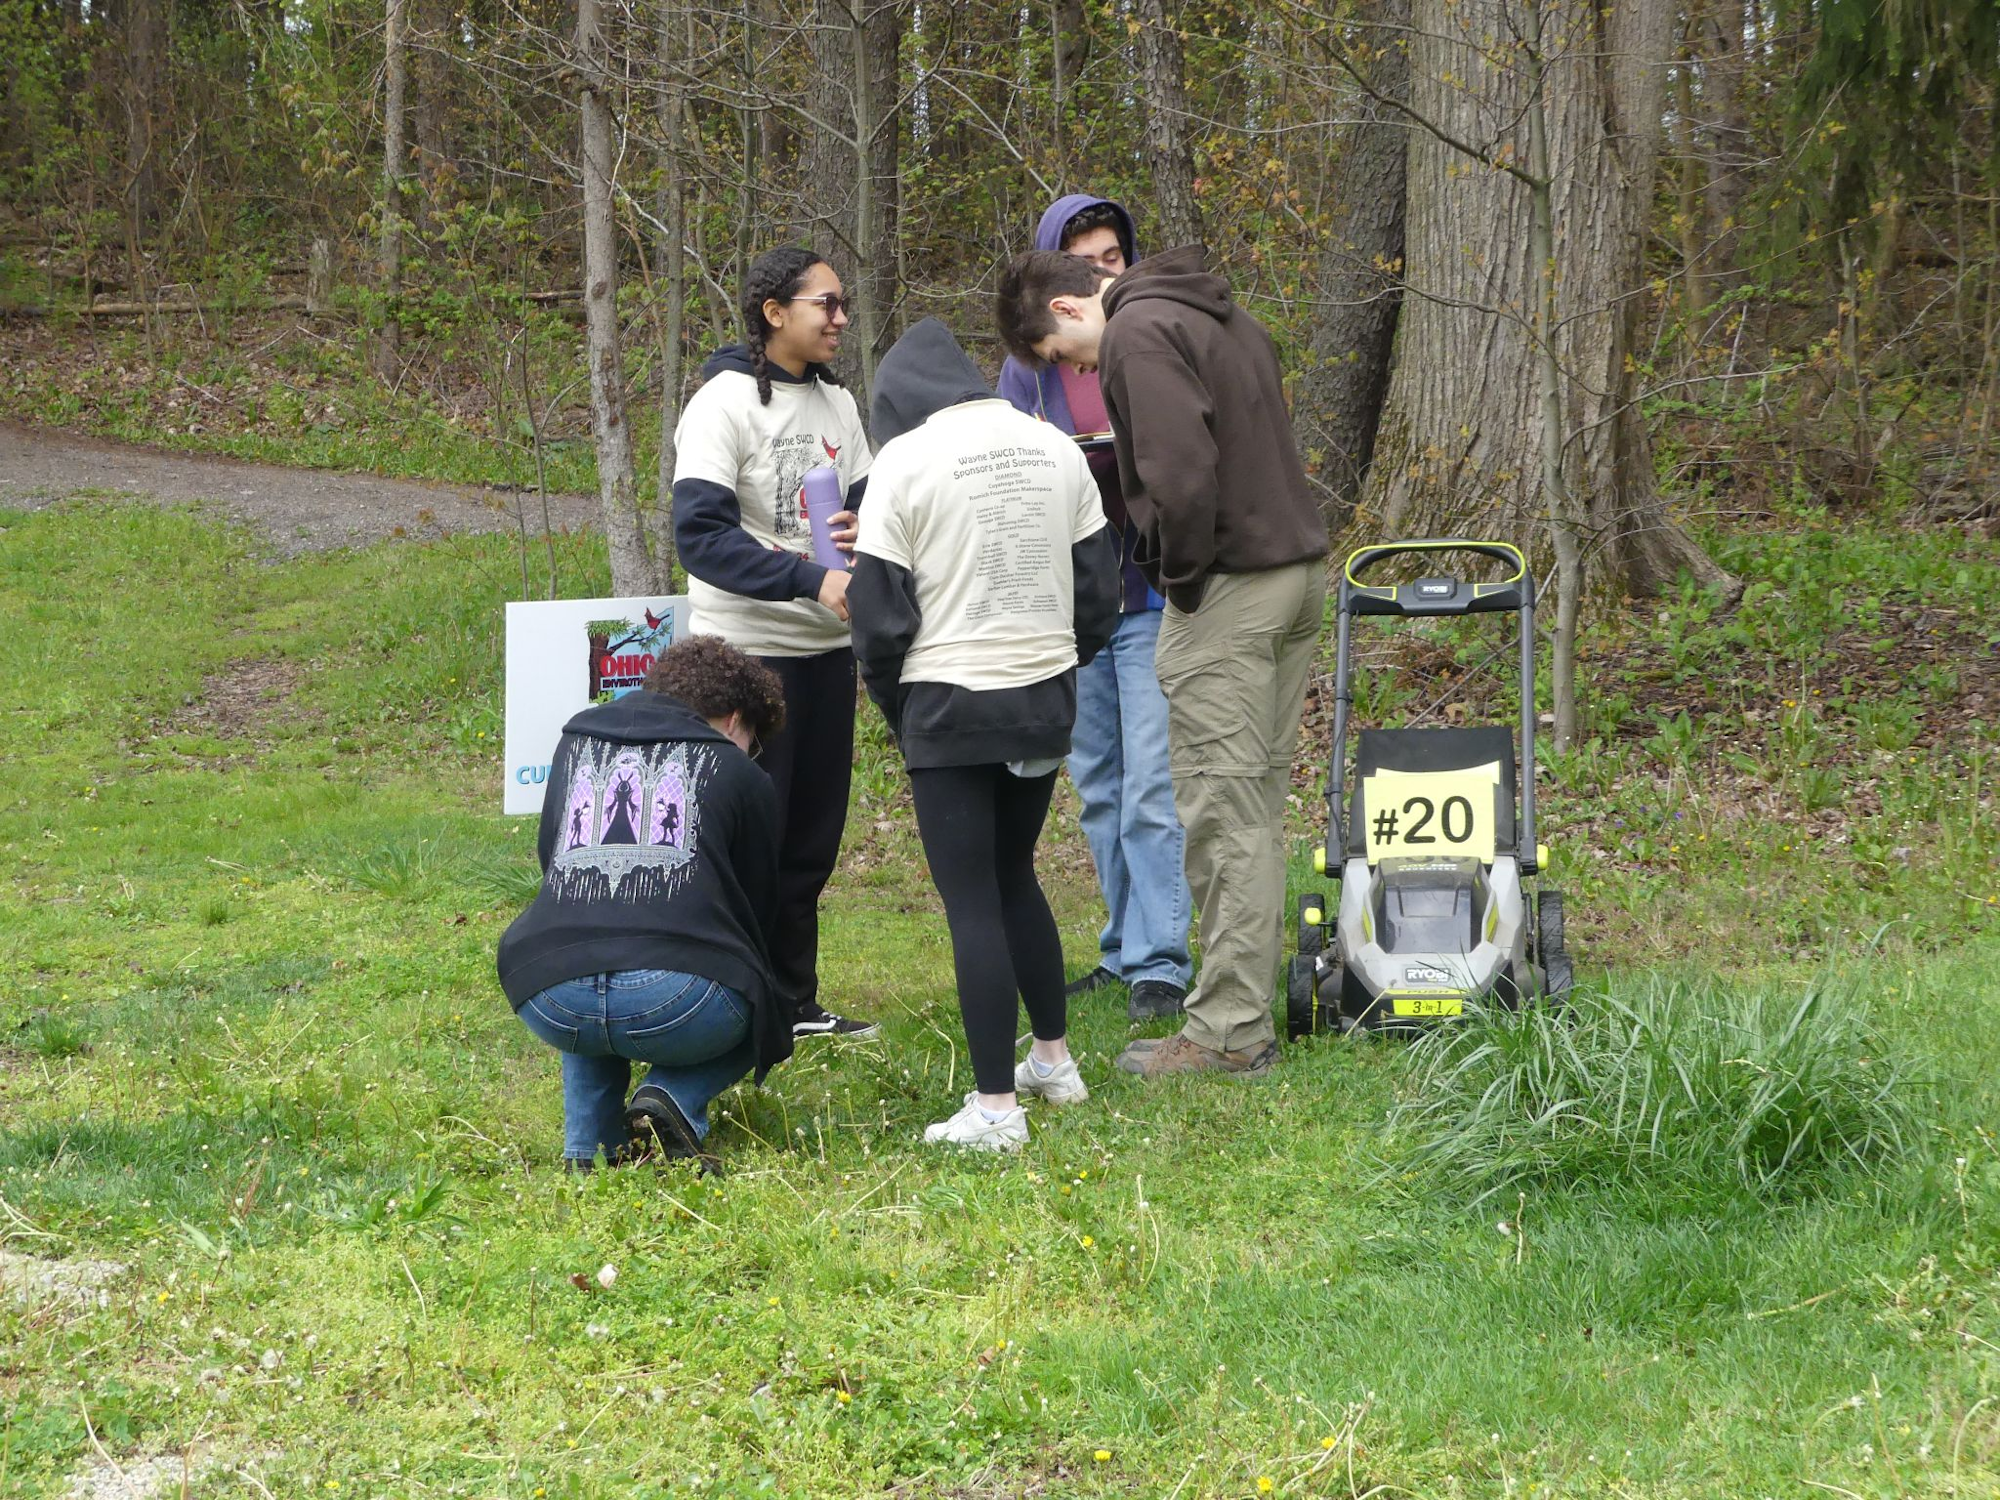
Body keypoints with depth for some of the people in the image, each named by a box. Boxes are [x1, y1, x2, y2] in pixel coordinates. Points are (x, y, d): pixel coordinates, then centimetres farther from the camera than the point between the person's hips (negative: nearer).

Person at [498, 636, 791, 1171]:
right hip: (681, 997, -3)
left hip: (547, 1000, 3)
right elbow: (758, 913, 25)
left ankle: (588, 1149, 20)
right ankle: (675, 1096, 1)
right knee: (760, 1021, 30)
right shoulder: (737, 774, 18)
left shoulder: (575, 744, 26)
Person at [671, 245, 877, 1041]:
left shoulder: (837, 405, 11)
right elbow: (701, 533, -20)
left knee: (813, 836, 12)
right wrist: (811, 579, -29)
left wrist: (867, 529, -12)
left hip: (827, 649, 7)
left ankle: (794, 1003, 22)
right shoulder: (725, 403, -11)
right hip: (747, 651, -7)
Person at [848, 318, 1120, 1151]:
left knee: (972, 903, -2)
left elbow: (878, 613, -8)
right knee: (1013, 878, 22)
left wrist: (899, 715, 7)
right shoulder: (1057, 450, 7)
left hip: (950, 706, -6)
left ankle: (996, 1106, -2)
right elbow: (1097, 589, 10)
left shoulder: (904, 462, -9)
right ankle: (1054, 1060, 30)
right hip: (1046, 698, 6)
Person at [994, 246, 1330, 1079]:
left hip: (1227, 589, -10)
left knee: (1222, 807, -6)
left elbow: (1181, 470, -22)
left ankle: (1229, 1032, -4)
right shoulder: (1223, 318, 20)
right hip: (1298, 570, 10)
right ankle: (1250, 1005, 18)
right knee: (1258, 802, 13)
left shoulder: (1138, 333, -11)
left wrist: (1180, 571, -10)